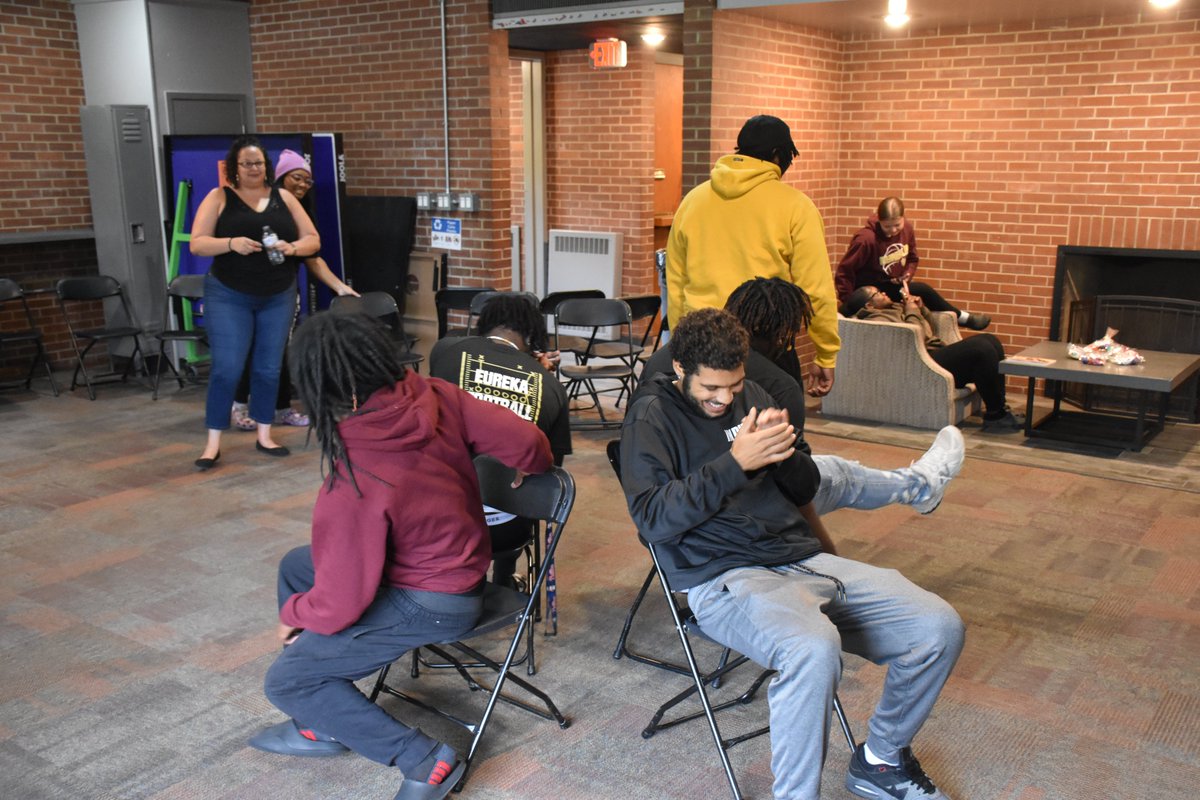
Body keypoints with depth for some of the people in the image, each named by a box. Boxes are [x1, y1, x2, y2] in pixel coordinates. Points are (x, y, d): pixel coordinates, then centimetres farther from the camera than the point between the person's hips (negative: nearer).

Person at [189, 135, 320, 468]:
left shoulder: (283, 198, 7)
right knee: (226, 368, -7)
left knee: (269, 368, 8)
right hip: (228, 296, -3)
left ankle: (264, 436, 19)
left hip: (278, 297, 3)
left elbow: (313, 240, 6)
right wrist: (231, 243, -23)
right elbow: (197, 244, -5)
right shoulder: (218, 198, 0)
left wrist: (292, 248, -15)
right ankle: (213, 443, 2)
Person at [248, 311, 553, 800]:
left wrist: (293, 614, 1)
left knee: (286, 681, 1)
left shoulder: (352, 486, -31)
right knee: (295, 566, 21)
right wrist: (533, 466, 10)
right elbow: (526, 441, -14)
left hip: (434, 605, -8)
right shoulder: (431, 397, -18)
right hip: (455, 555, 8)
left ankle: (423, 760, -1)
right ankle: (322, 726, 31)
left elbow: (339, 606, -21)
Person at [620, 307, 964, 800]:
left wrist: (785, 453, -5)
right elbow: (651, 519, -14)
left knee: (939, 628, -7)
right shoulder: (651, 416, -1)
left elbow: (804, 490, 18)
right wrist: (735, 462, -20)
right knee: (813, 649, -38)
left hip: (803, 559, 7)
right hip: (723, 578, -6)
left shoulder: (750, 395, 16)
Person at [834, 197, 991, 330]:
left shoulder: (907, 229, -6)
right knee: (922, 291, -16)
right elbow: (845, 271, -22)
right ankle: (961, 317, 4)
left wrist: (905, 278, -10)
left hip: (893, 286, 7)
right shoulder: (866, 238, -27)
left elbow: (912, 259, 10)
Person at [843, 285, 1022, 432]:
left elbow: (928, 332, 31)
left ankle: (998, 407, -2)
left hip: (937, 354, 11)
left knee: (989, 340, 1)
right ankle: (995, 417, -18)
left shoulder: (895, 310, 26)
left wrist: (921, 308, 15)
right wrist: (912, 311, -5)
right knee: (981, 347, -24)